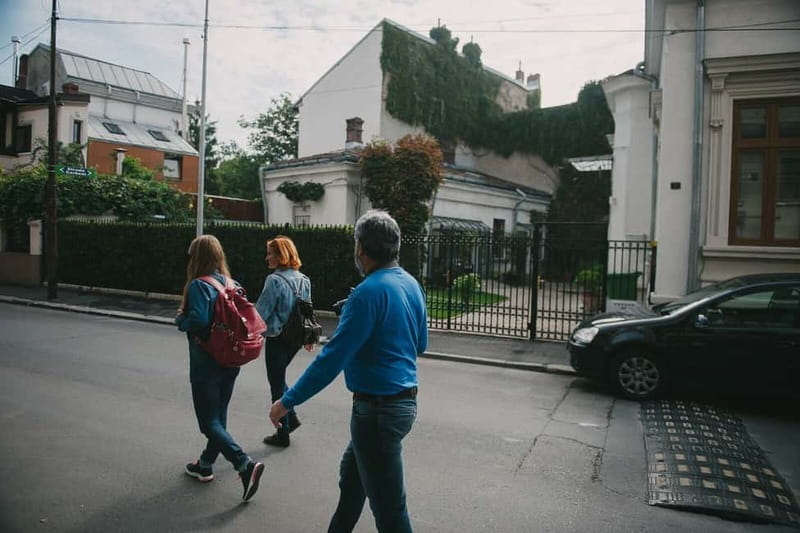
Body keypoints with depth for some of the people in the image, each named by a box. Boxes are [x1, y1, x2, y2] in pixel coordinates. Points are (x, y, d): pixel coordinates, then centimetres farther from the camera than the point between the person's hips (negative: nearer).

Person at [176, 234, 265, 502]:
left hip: (206, 364, -7)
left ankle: (246, 464, -11)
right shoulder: (230, 284, 4)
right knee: (219, 416, 19)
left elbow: (199, 321, -28)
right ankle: (206, 464, 35)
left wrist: (180, 319, -8)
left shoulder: (198, 285, -16)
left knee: (210, 422, 1)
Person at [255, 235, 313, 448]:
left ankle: (282, 434, 18)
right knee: (279, 379, 25)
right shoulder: (304, 280, 3)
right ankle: (291, 418, 24)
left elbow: (261, 312, -20)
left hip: (277, 339, -7)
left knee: (277, 383, 8)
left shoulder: (275, 280, -19)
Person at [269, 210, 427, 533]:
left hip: (378, 409, -9)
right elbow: (420, 345, 15)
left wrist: (289, 400, -15)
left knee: (388, 507, 5)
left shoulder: (370, 291, -22)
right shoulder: (411, 284, 4)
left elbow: (333, 357, -22)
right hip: (404, 399, 9)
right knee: (351, 475, 27)